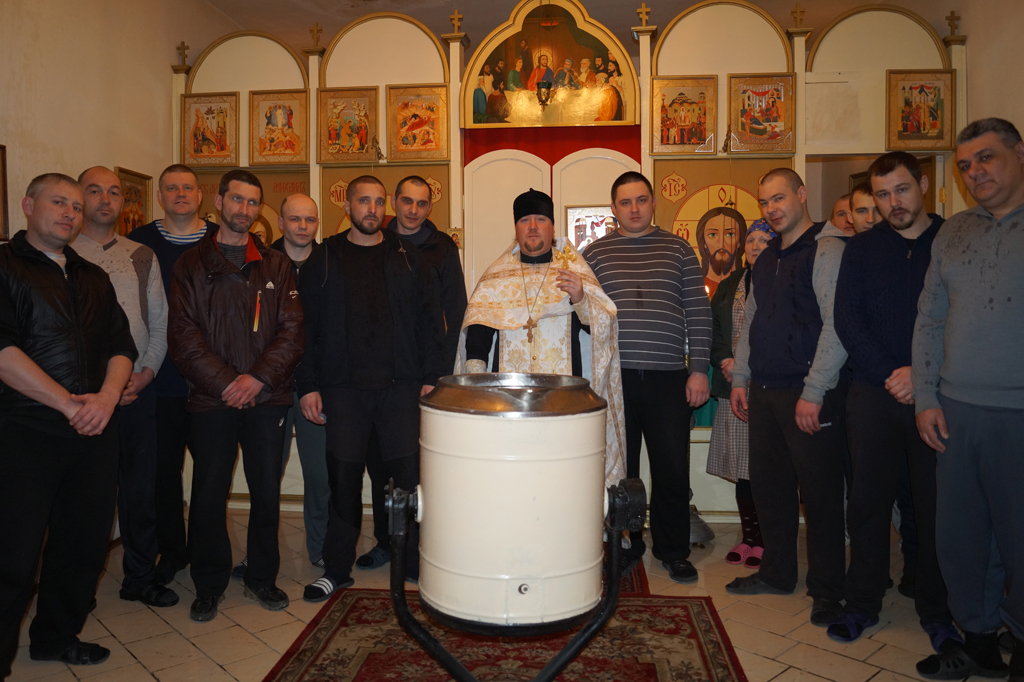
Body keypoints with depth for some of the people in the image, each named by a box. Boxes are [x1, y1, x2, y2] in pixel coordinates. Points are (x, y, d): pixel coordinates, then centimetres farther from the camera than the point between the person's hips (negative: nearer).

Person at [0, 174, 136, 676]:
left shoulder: (94, 277, 17)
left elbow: (121, 346, 12)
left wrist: (107, 396, -7)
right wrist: (68, 404, -15)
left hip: (94, 430, 6)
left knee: (84, 543, 12)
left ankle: (57, 636, 31)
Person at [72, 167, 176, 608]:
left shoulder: (142, 257, 13)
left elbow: (160, 321, 11)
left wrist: (146, 372, -3)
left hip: (139, 388, 3)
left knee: (141, 486, 7)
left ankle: (140, 577, 21)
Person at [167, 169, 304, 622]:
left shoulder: (275, 265, 9)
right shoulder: (191, 265, 6)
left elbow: (292, 329, 2)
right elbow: (183, 334, -3)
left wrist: (258, 378, -11)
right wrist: (225, 383, -12)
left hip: (267, 398, 1)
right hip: (211, 399, -1)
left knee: (267, 491, 7)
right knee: (208, 495, 5)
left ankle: (262, 578, 25)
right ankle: (209, 585, 23)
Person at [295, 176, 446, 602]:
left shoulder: (406, 256, 10)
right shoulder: (324, 259, 8)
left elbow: (430, 319, 7)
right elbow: (306, 325, 6)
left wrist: (431, 375, -1)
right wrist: (308, 384, -1)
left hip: (401, 384, 0)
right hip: (343, 387, 0)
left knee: (410, 474, 1)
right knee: (344, 477, 6)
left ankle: (417, 560, 19)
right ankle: (336, 569, 22)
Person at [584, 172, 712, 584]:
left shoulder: (678, 250, 10)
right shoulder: (596, 253, 9)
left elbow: (698, 312, 7)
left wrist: (699, 370, 0)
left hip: (669, 378, 0)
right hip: (615, 377, 0)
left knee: (673, 471, 4)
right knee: (619, 469, 8)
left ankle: (672, 551, 23)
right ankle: (625, 546, 26)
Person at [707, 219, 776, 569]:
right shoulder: (729, 286, 18)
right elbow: (713, 329, 16)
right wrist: (726, 360, -2)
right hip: (734, 389, 5)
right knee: (742, 466, 9)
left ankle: (763, 541, 10)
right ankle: (748, 537, 21)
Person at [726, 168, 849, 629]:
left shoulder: (827, 249, -7)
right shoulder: (765, 259, 17)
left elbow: (837, 325, -14)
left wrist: (814, 392, -17)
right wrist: (740, 378, 14)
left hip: (808, 394, -7)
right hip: (764, 392, 7)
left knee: (819, 493, 2)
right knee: (768, 486, 13)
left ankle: (826, 590, 16)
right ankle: (777, 574, 28)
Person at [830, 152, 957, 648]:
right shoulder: (861, 249, 9)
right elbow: (846, 320, 0)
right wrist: (890, 375, -10)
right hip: (874, 396, 1)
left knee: (936, 505, 6)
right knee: (868, 501, 6)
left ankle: (937, 612, 22)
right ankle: (863, 603, 20)